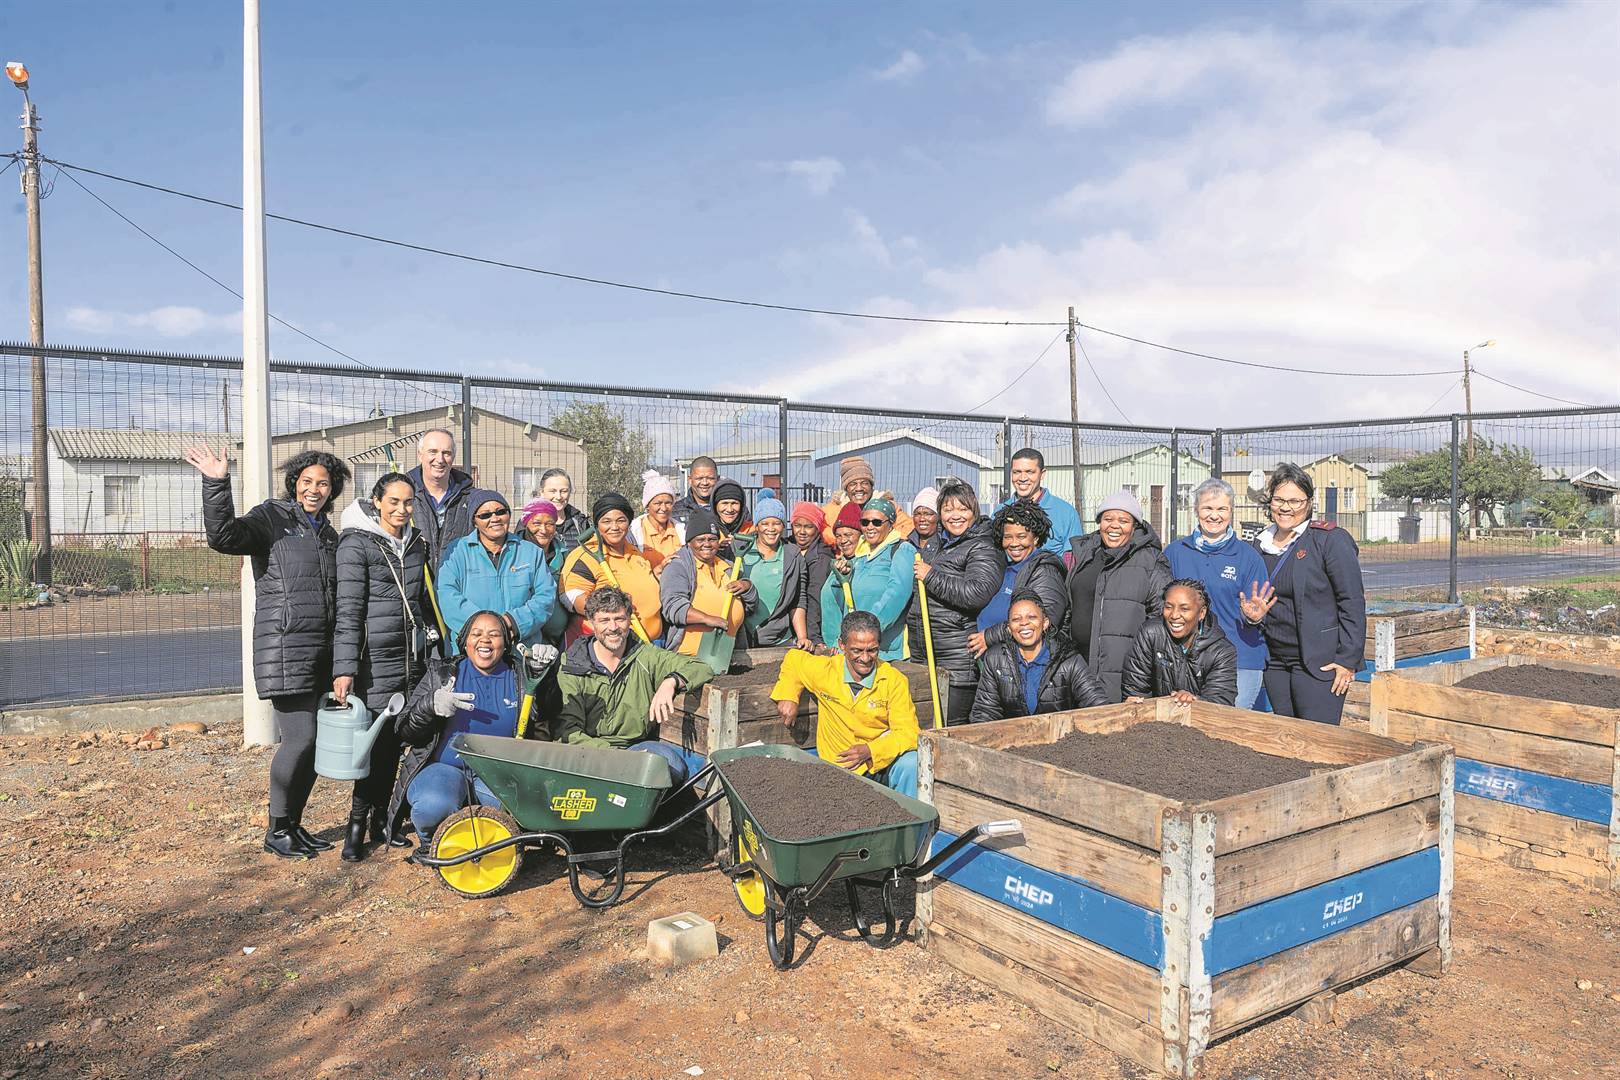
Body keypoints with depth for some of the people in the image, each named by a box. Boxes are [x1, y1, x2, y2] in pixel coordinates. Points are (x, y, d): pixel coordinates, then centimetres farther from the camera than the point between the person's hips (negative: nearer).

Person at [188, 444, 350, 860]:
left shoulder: (328, 534, 18)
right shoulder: (271, 518, -2)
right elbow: (223, 536, -22)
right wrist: (217, 484, -31)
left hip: (321, 653, 7)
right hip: (284, 649, -7)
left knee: (315, 740, 8)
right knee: (300, 738, -11)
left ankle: (293, 823, 21)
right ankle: (276, 830, 5)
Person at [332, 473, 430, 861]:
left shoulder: (416, 543, 13)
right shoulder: (357, 542, -6)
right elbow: (348, 609, -12)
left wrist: (427, 647, 18)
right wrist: (344, 668, -17)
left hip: (411, 654, 6)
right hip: (375, 657, -6)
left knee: (395, 740, 9)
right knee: (377, 737, -7)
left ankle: (381, 818, 20)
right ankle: (357, 824, 6)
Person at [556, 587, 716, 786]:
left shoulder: (645, 656, 8)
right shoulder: (571, 668, 1)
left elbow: (702, 669, 3)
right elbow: (567, 732, -6)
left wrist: (671, 681, -20)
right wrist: (615, 754, -21)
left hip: (642, 744, 4)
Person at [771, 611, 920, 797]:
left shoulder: (895, 681, -8)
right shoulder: (824, 670, -4)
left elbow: (908, 732, -9)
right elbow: (793, 659, 17)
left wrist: (870, 750, -23)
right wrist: (788, 696, 2)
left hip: (881, 764, -1)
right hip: (838, 767, 1)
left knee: (910, 764, -32)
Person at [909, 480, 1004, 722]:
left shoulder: (983, 548, -6)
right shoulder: (939, 544, 21)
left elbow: (978, 593, -24)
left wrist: (931, 577, -17)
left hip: (959, 655, -8)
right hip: (923, 654, 8)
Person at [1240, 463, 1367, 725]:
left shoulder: (1331, 540, -7)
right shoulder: (1261, 545, 11)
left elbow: (1353, 603, -9)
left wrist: (1348, 660, -13)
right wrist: (1252, 615, -3)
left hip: (1319, 662, -6)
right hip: (1275, 661, 6)